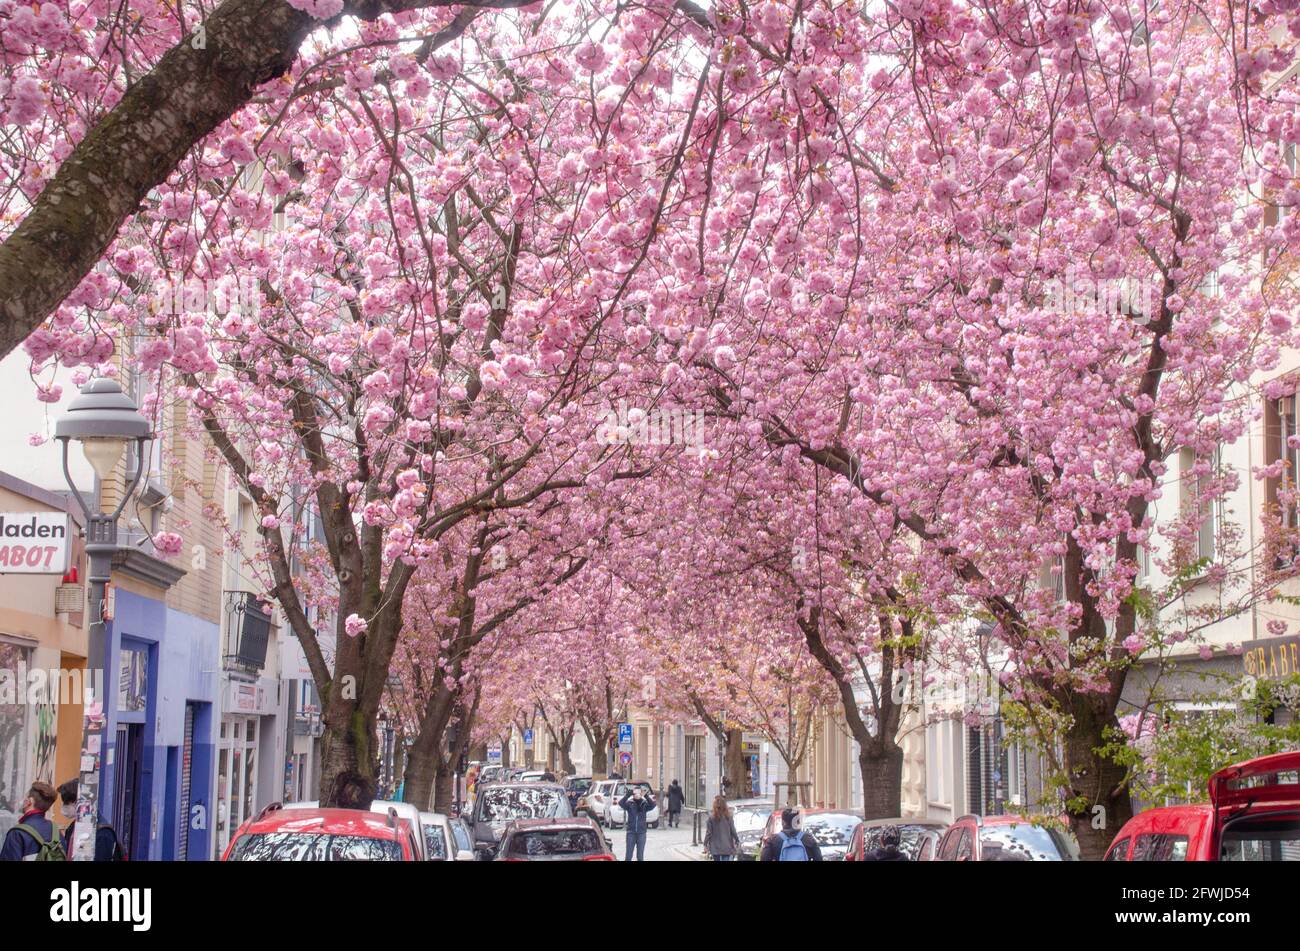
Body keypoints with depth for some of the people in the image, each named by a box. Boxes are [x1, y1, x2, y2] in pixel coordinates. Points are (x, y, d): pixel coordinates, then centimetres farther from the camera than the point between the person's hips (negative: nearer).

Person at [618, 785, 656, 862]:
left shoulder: (644, 804, 1)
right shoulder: (629, 803, -1)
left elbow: (652, 805, -18)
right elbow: (621, 803, -19)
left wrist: (646, 796, -29)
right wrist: (628, 794, -29)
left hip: (641, 833, 0)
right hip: (631, 832, 0)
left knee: (640, 856, 5)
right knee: (628, 856, 1)